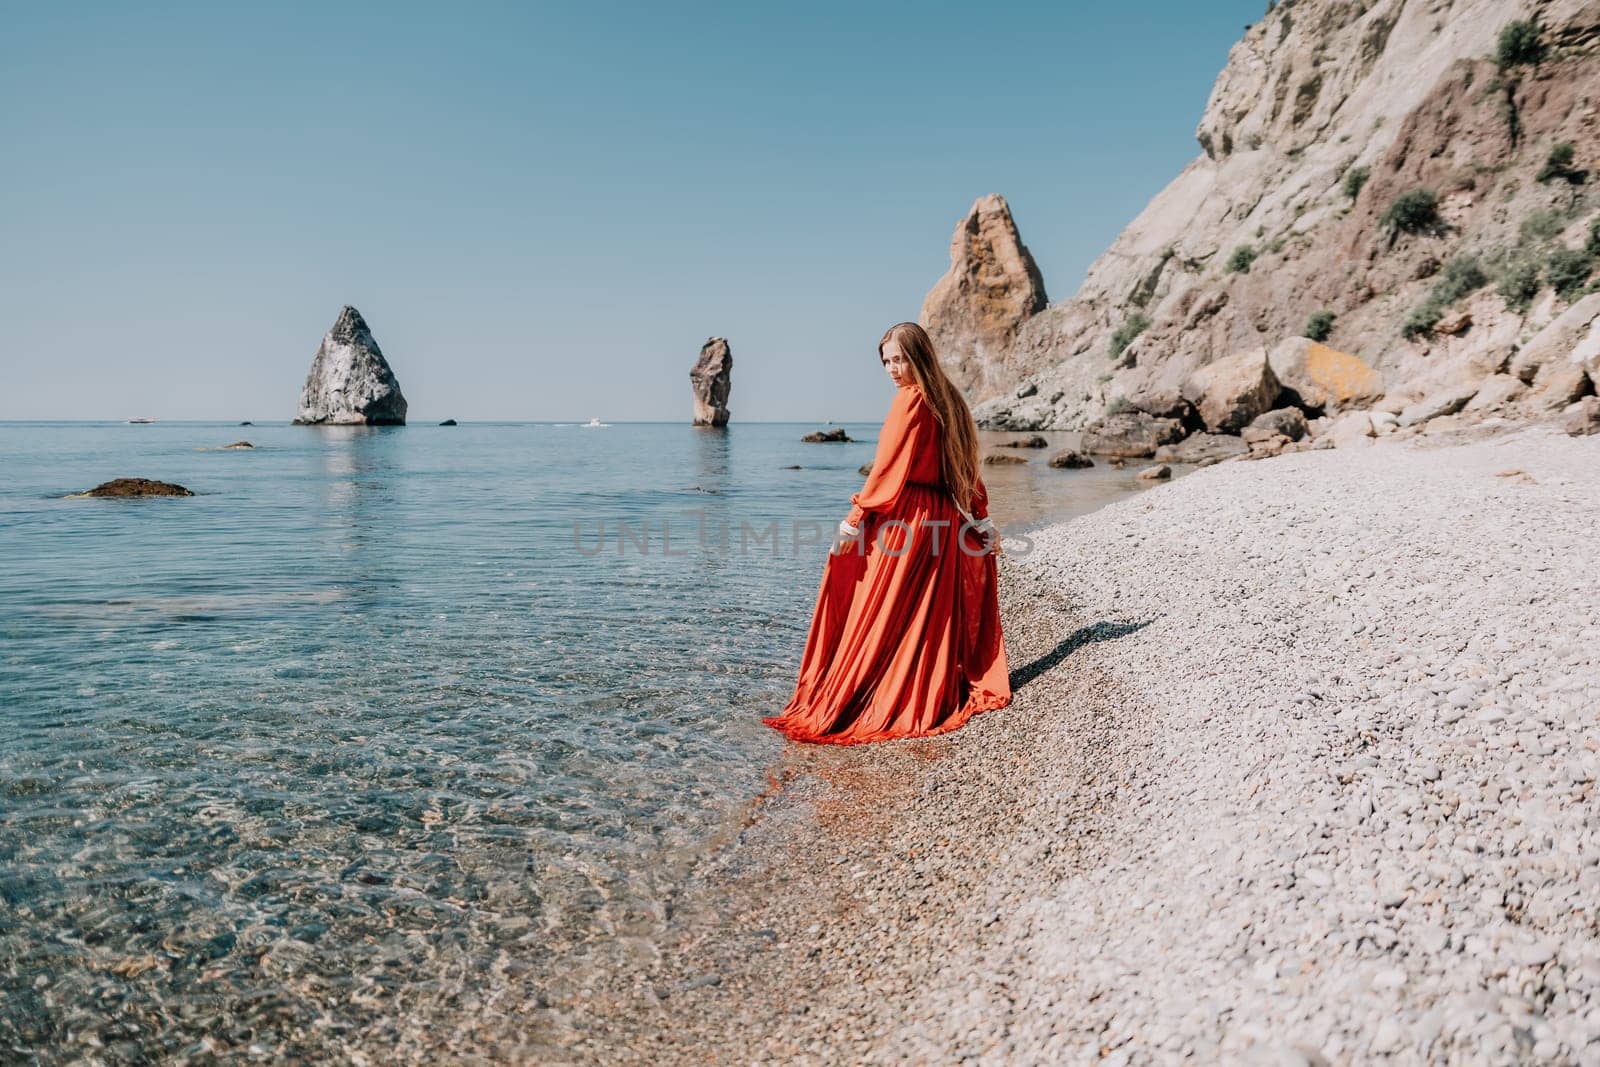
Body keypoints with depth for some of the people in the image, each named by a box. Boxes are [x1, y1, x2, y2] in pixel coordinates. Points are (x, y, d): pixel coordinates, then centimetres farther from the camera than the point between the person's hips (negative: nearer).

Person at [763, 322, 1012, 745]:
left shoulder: (910, 400, -12)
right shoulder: (949, 400, 11)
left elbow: (886, 469, -16)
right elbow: (967, 468, 13)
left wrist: (855, 520, -14)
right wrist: (982, 521, 16)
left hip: (905, 519, -8)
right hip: (943, 520, 8)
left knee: (883, 616, -4)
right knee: (936, 613, 13)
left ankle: (840, 708, 2)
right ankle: (941, 694, 20)